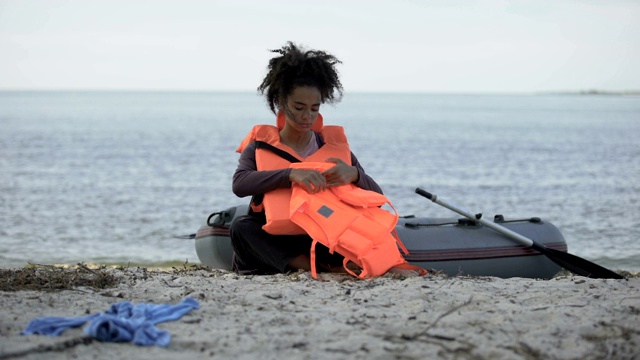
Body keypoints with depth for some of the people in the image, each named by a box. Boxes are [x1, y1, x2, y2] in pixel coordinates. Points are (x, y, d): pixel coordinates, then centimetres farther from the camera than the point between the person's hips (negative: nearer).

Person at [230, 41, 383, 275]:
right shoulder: (261, 145, 5)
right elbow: (239, 184, -16)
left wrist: (354, 174, -21)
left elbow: (376, 196, 3)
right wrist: (291, 174, -30)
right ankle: (325, 266, -36)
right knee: (241, 228, -34)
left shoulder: (334, 144, 9)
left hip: (323, 241, 0)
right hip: (275, 241, 0)